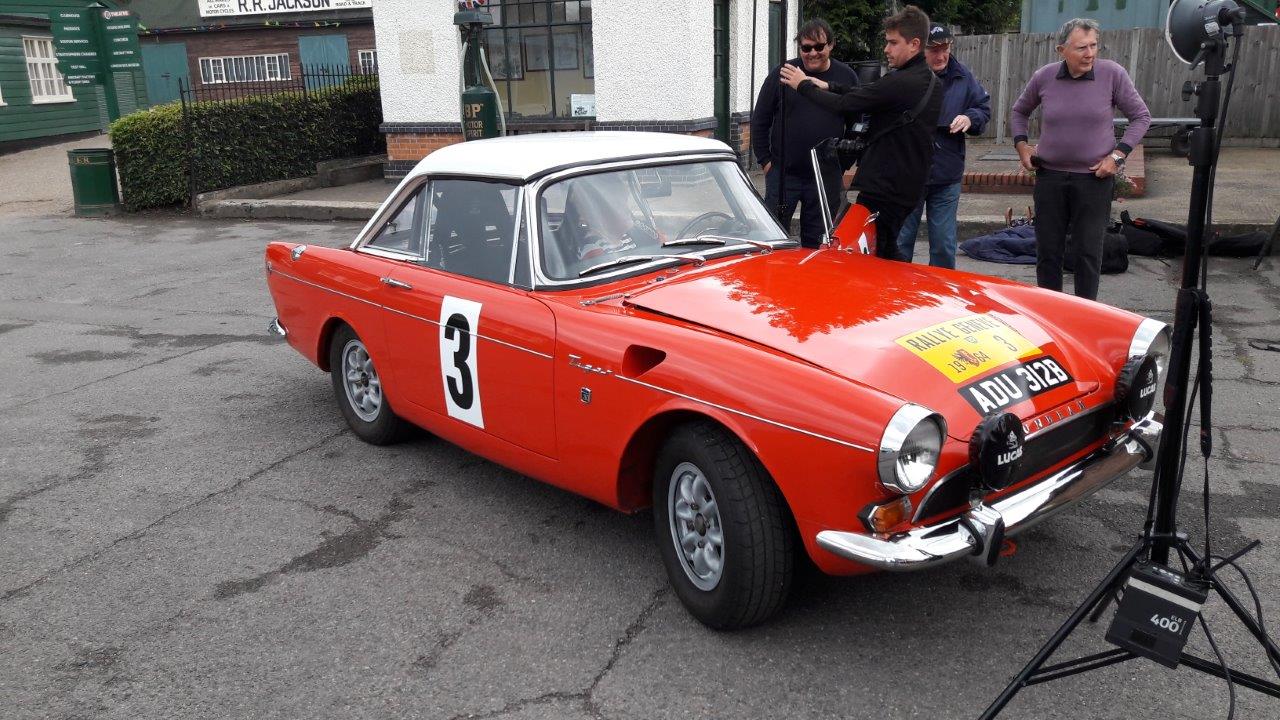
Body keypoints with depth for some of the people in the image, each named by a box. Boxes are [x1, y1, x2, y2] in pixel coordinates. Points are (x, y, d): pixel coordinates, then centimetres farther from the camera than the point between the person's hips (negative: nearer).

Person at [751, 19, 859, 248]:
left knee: (817, 241, 10)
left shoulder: (847, 77, 3)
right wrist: (765, 160, 0)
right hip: (782, 174, -1)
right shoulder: (782, 73, -1)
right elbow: (759, 120, 4)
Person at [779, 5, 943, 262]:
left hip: (884, 187, -10)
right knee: (886, 254, 19)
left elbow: (845, 105, -17)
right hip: (908, 185, 10)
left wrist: (804, 85, -3)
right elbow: (868, 96, 16)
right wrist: (829, 86, 7)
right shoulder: (929, 80, 13)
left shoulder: (900, 83, -19)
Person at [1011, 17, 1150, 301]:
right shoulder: (1044, 77, -2)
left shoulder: (1112, 74, -8)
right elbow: (1020, 111, 18)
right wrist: (1021, 144, 6)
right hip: (1049, 175, 2)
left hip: (1094, 178, -2)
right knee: (1047, 250, 9)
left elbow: (1141, 117, 1)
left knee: (1088, 251, 2)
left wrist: (1118, 154, -9)